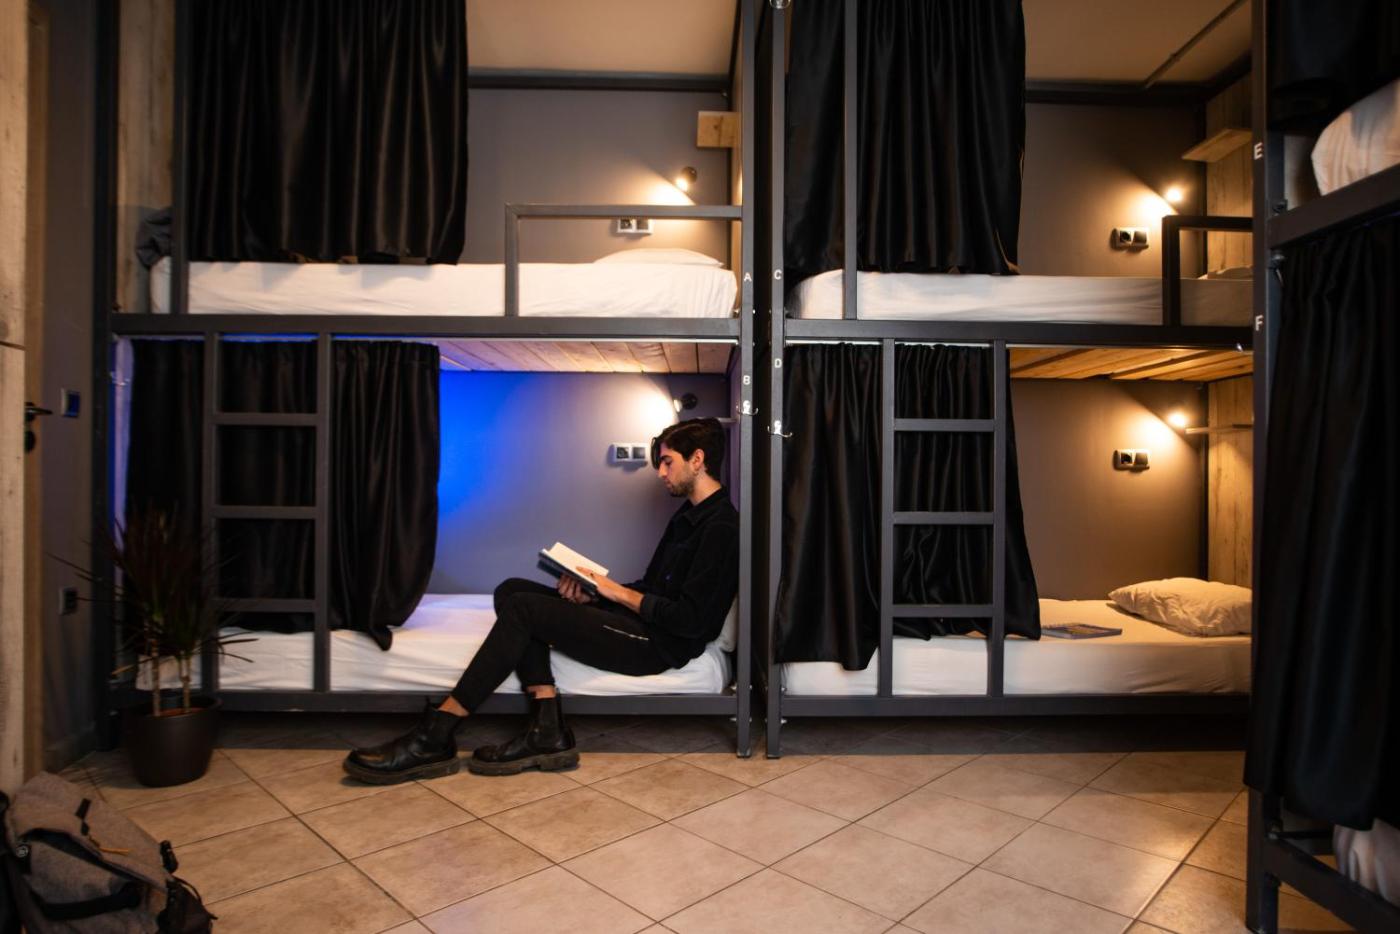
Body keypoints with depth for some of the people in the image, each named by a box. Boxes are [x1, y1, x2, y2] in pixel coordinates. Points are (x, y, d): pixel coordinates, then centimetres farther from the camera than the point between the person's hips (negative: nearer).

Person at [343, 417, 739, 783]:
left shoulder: (721, 525, -13)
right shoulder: (687, 515, 19)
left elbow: (691, 620, -20)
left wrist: (617, 591, -11)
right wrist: (591, 590, 2)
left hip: (660, 645, -10)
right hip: (639, 623, 10)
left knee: (523, 607, -19)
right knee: (513, 590, -2)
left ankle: (434, 739, -14)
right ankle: (547, 731, -12)